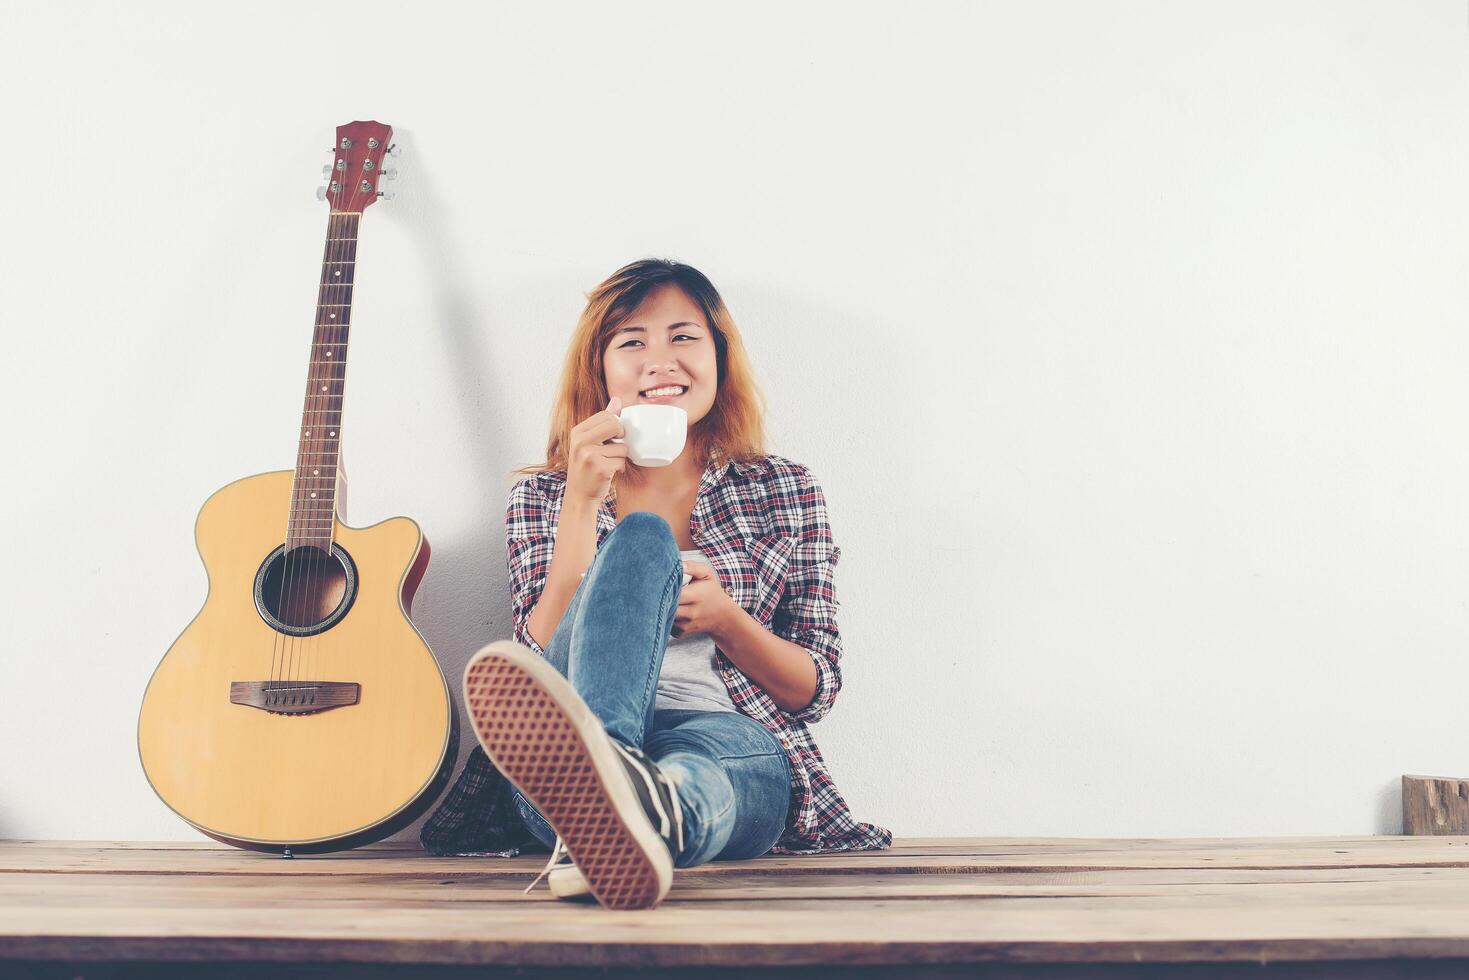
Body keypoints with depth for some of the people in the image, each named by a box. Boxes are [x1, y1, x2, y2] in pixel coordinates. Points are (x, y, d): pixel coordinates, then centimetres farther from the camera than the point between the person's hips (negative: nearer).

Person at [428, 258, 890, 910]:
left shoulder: (782, 490, 17)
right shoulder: (543, 495, 17)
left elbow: (815, 691, 12)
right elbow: (543, 660, 0)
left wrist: (722, 618, -7)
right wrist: (583, 500, -8)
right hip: (561, 757, 0)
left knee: (691, 767, -38)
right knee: (641, 538, -27)